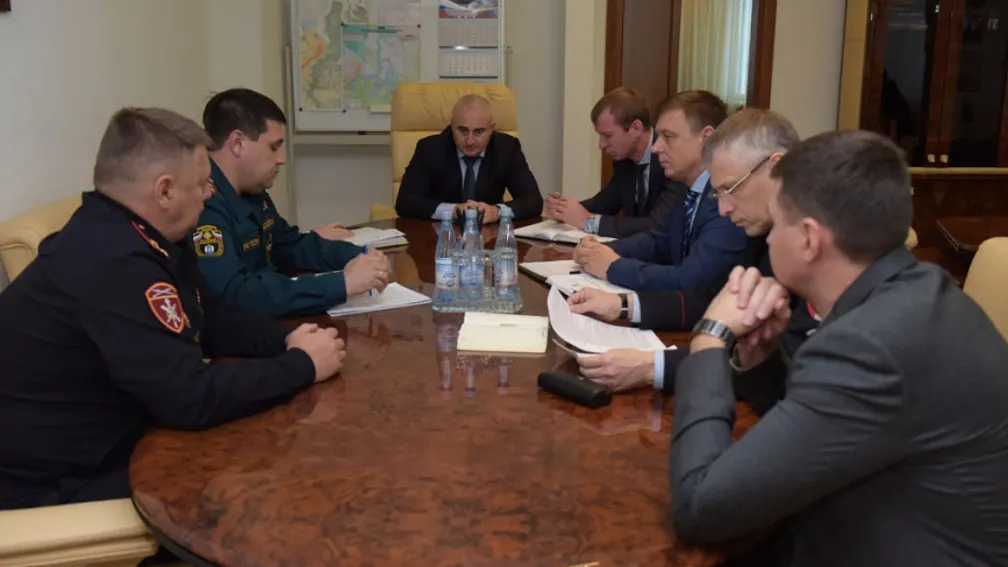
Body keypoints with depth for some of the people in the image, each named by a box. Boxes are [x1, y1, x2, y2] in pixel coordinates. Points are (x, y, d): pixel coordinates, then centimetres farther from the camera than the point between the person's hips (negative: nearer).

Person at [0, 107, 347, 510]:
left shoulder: (129, 234, 1)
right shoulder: (113, 261, -30)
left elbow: (210, 319, 12)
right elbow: (191, 398, -32)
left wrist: (286, 340, -6)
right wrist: (303, 365, -19)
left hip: (97, 451, 9)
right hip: (44, 489, -9)